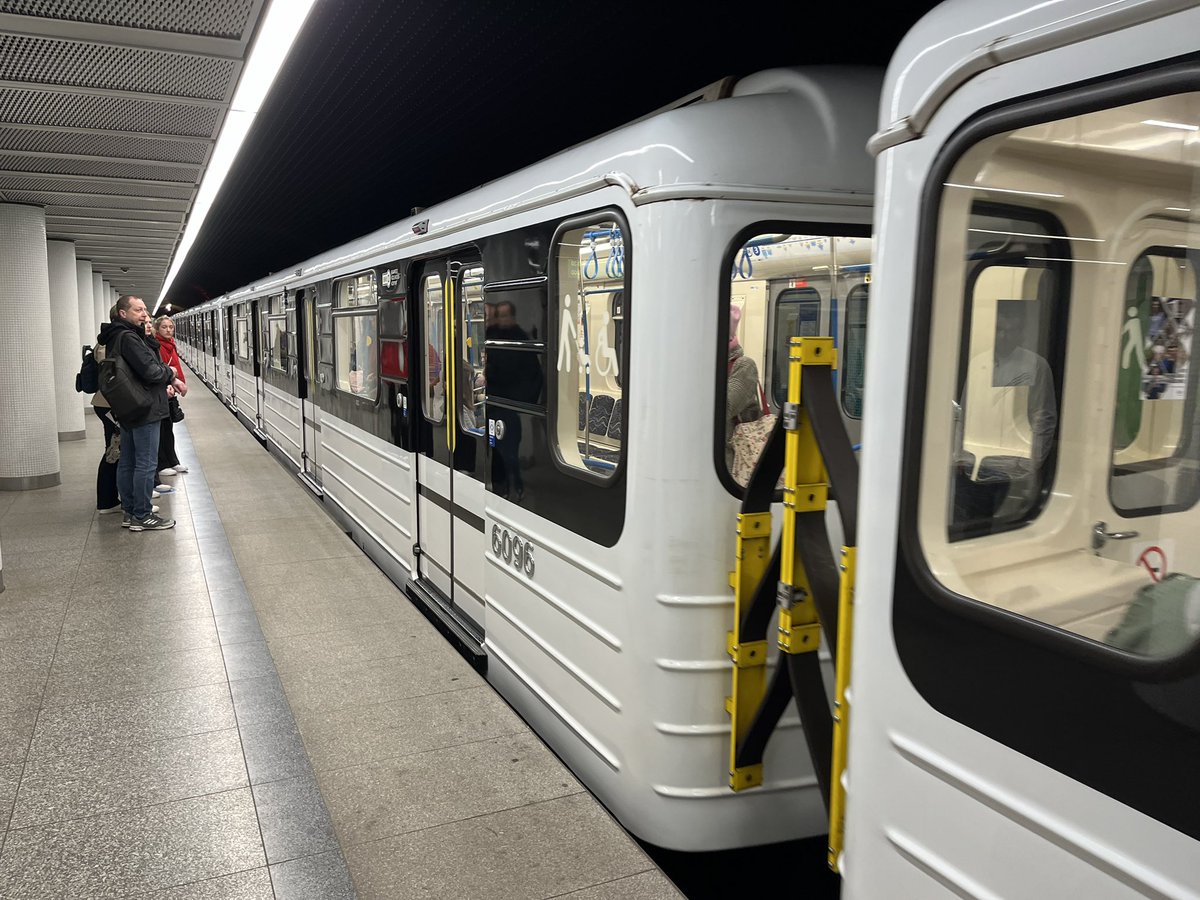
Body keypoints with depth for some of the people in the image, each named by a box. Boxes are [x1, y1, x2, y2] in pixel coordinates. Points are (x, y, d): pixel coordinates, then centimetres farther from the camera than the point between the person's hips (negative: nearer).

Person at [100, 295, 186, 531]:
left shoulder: (117, 336, 14)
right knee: (146, 464, -4)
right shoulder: (128, 337, -18)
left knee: (127, 462, 14)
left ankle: (129, 511, 23)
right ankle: (142, 516, 1)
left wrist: (170, 379, 4)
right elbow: (150, 371, -23)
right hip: (144, 409, -11)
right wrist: (169, 372, -3)